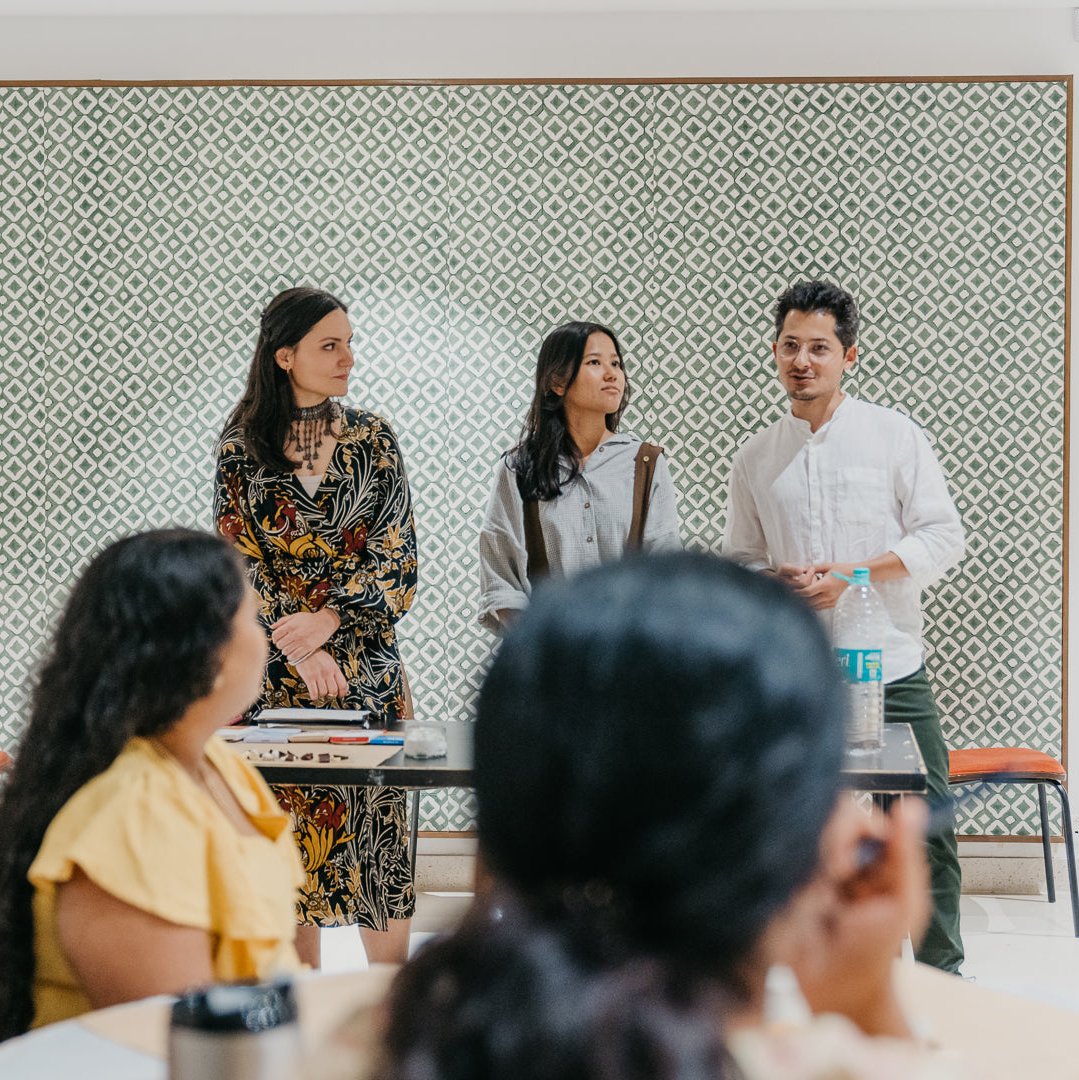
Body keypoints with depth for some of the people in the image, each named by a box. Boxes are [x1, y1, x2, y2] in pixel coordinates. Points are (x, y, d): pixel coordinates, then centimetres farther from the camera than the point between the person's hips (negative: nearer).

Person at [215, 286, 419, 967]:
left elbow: (398, 552, -2)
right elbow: (239, 558, -3)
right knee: (288, 824, 1)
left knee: (378, 823, 0)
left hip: (365, 659, 1)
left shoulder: (372, 438, 4)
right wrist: (299, 650, -15)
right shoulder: (242, 445, 1)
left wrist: (326, 620, -15)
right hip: (274, 664, 0)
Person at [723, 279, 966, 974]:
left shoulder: (894, 435, 1)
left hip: (892, 666, -2)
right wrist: (777, 582, -8)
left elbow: (944, 538, -3)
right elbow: (740, 561, 15)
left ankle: (943, 973, 15)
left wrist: (851, 575, -14)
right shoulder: (755, 460, 9)